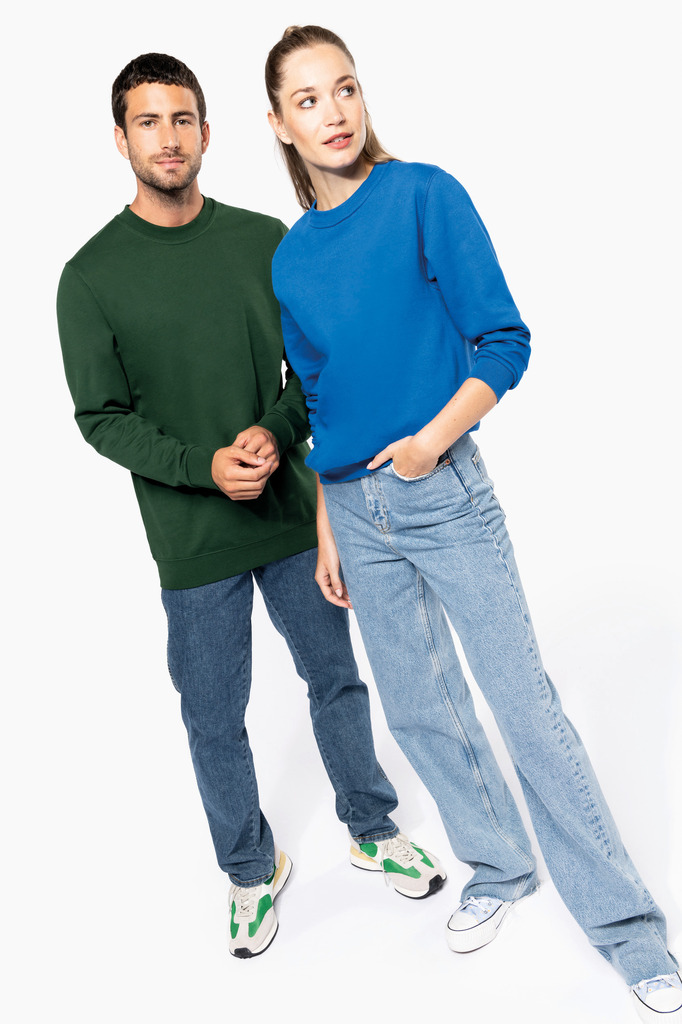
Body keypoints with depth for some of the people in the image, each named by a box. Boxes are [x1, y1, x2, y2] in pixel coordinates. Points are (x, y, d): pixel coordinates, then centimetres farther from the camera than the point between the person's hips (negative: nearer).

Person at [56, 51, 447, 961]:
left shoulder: (265, 240, 2)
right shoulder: (92, 276, -6)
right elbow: (101, 417, -5)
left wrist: (274, 431, -15)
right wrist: (204, 467, -18)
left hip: (292, 512, 3)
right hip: (192, 542, -2)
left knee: (337, 679, 16)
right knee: (215, 720, 10)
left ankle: (373, 831, 40)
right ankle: (253, 870, 34)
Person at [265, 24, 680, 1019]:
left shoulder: (424, 196, -6)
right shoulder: (289, 259, 7)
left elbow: (504, 342, -8)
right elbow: (318, 404, 13)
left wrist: (434, 438, -19)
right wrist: (326, 529, 11)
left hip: (442, 492, -5)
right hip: (355, 508, 5)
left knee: (526, 704, -2)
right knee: (419, 709, 14)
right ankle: (499, 870, 36)